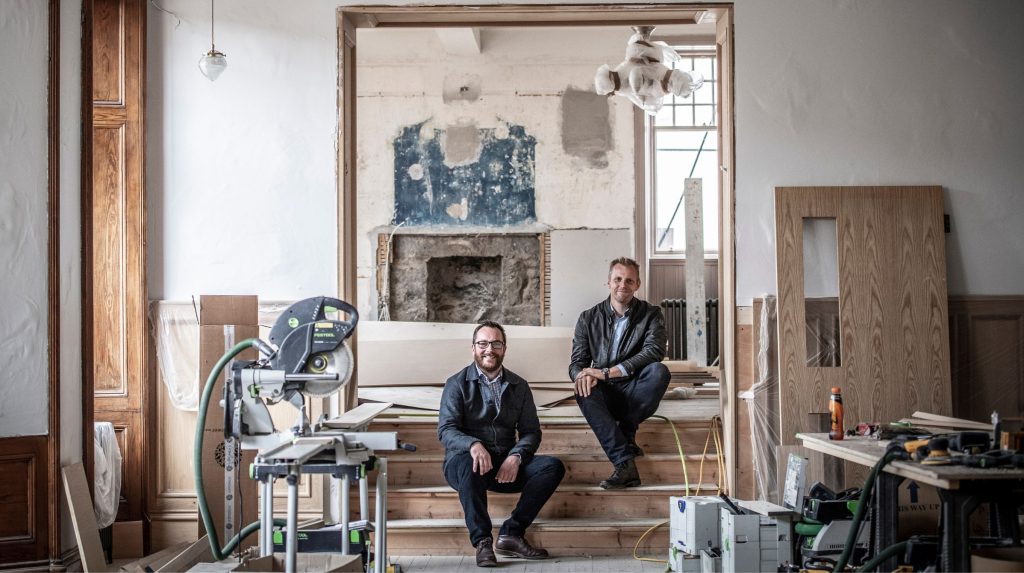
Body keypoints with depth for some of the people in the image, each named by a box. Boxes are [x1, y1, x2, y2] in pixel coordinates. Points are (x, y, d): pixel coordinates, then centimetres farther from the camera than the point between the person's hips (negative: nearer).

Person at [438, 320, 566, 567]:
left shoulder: (519, 386, 13)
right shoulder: (457, 384, 3)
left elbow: (531, 431, 8)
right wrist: (473, 445, -30)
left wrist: (516, 456, -15)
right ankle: (482, 542, -27)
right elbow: (446, 429, -8)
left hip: (507, 464, 4)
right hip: (464, 460, -4)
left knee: (553, 466, -19)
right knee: (469, 464, -38)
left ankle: (511, 534, -20)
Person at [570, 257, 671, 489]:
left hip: (635, 393, -1)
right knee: (585, 393, -33)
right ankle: (625, 465, -39)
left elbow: (654, 351, -18)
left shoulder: (651, 314, 1)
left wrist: (606, 372, -26)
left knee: (659, 372, -31)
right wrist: (583, 375, -25)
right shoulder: (589, 318, 6)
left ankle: (626, 430, -11)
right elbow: (576, 362, 3)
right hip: (605, 394, 1)